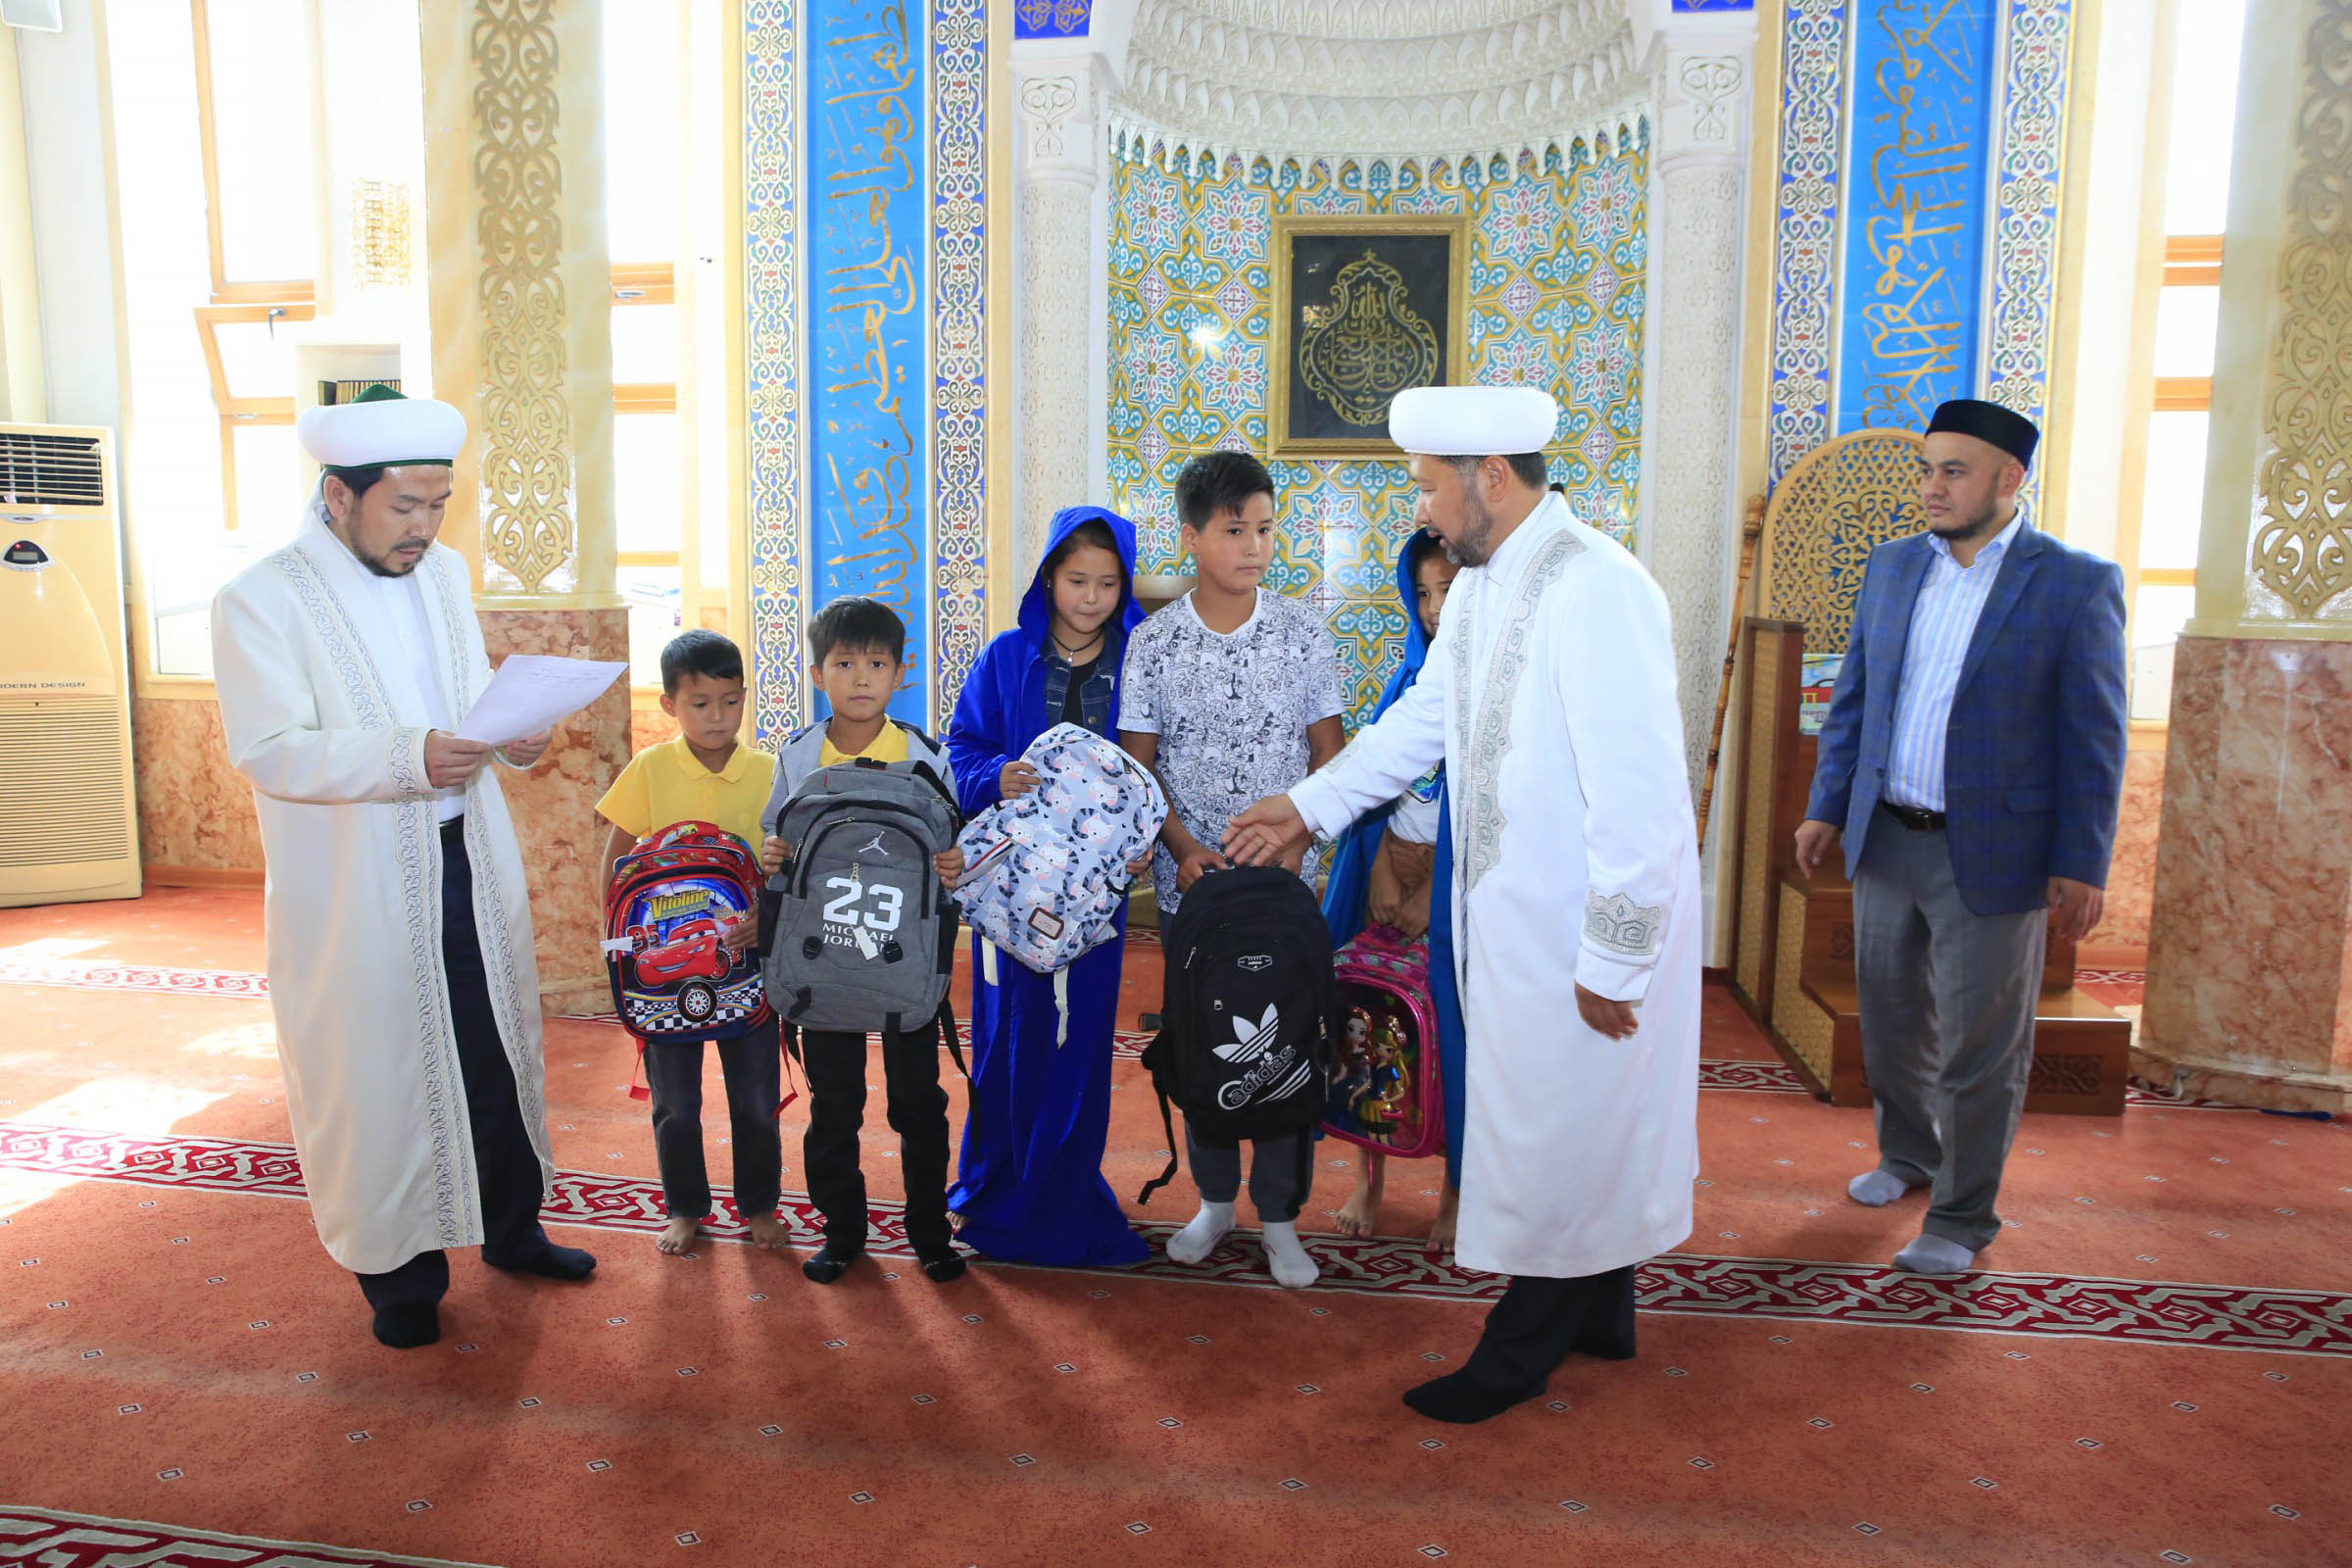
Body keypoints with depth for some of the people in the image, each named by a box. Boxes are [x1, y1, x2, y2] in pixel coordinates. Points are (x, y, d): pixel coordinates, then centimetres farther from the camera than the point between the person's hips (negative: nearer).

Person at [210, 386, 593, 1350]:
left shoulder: (446, 574, 8)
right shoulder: (261, 601, -11)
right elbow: (269, 753, -18)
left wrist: (513, 736, -7)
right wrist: (406, 758, -32)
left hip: (469, 863, 6)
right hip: (356, 892, -5)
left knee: (498, 1051, 16)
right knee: (376, 1073, 6)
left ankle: (512, 1227, 35)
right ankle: (399, 1270, 25)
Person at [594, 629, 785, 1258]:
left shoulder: (767, 772, -3)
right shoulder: (649, 769, -4)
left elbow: (788, 869, 1)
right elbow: (614, 862, 3)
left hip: (747, 955, 0)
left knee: (756, 1094, 8)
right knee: (675, 1099, 11)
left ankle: (759, 1203, 28)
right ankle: (685, 1207, 30)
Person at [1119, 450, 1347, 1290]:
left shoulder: (1301, 634, -1)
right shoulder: (1153, 640, -2)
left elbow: (1328, 750, 3)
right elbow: (1139, 760, 0)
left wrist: (1296, 839, -10)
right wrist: (1184, 848, -12)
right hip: (1189, 876, 0)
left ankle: (1279, 1214, 19)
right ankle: (1215, 1198, 28)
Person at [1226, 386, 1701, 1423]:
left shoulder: (1594, 591, -23)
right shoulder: (1477, 587, 7)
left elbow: (1637, 795, -25)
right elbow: (1421, 719, 20)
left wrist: (1613, 960, -21)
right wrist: (1309, 805, 22)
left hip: (1588, 925, -8)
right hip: (1511, 913, 8)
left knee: (1555, 1138, 8)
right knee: (1582, 1124, 21)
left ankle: (1522, 1351, 27)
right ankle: (1600, 1314, 40)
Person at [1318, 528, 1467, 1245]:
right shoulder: (1413, 674, 8)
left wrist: (1432, 894, -14)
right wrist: (1380, 872, -2)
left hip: (1464, 888, -4)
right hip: (1388, 879, 4)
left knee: (1456, 1037, 5)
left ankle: (1459, 1194, 23)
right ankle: (1369, 1179, 24)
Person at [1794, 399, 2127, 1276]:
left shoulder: (2076, 584, -8)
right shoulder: (1892, 567, 6)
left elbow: (2094, 736, -8)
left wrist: (2081, 865, -10)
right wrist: (1828, 807, 6)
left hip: (1991, 854, -5)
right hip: (1885, 840, 5)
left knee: (1979, 1049, 5)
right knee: (1890, 1020, 19)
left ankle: (1962, 1217, 22)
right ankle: (1908, 1153, 42)